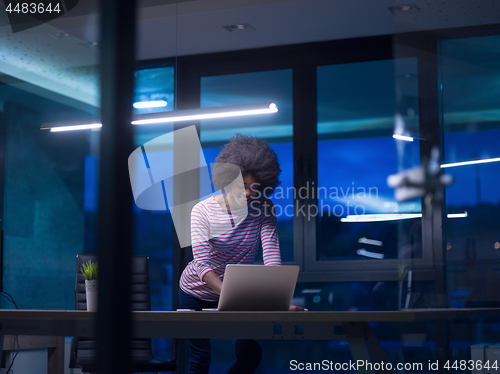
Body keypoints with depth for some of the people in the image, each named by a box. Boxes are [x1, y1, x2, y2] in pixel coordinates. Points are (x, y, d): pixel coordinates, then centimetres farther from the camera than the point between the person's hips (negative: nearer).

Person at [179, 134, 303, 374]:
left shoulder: (263, 210, -13)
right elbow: (202, 264, -29)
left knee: (251, 354, -2)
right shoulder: (203, 211, -21)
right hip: (198, 293, -2)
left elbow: (271, 254, -23)